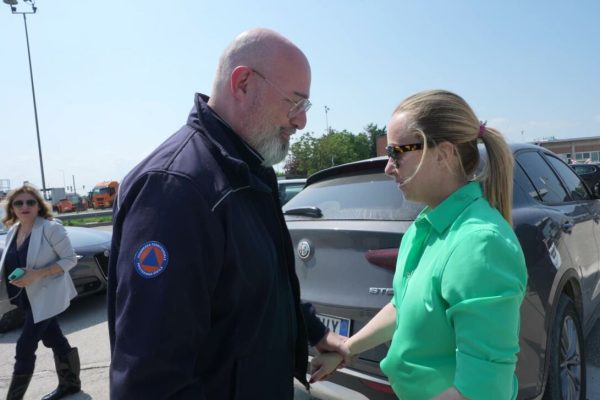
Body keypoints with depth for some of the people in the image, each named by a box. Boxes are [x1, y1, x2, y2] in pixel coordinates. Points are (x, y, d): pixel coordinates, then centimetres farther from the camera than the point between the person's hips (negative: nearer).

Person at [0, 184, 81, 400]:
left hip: (45, 296, -7)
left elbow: (70, 259, -16)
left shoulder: (50, 228, -15)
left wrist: (37, 274, -25)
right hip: (27, 298, 7)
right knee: (55, 340, 17)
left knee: (25, 347, -5)